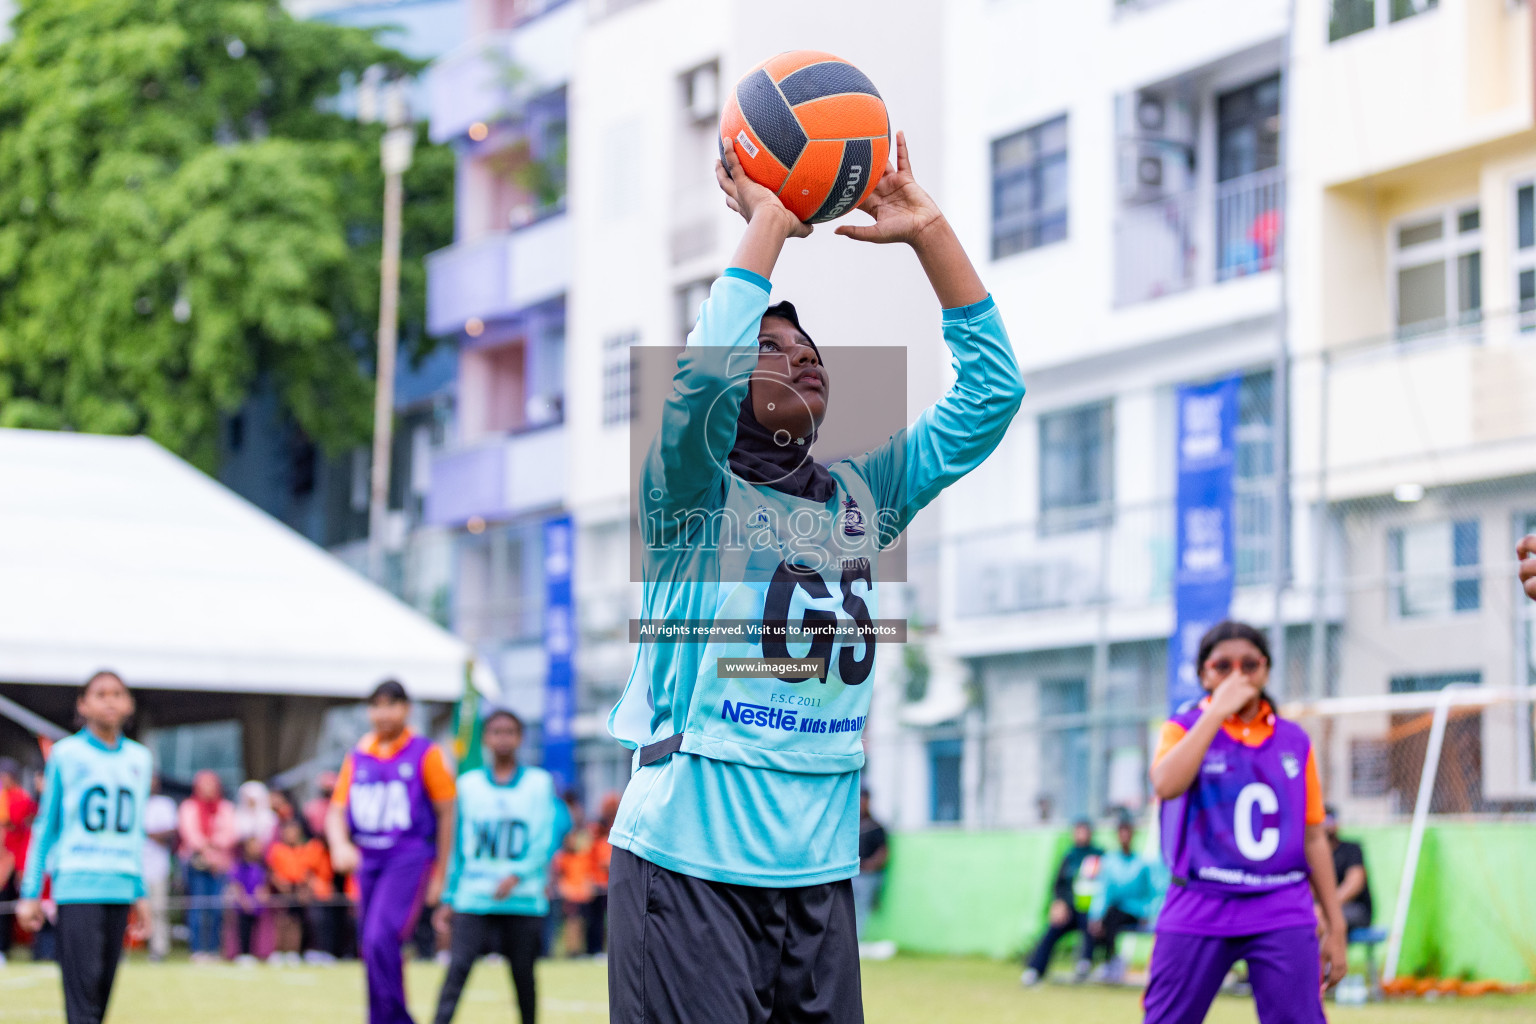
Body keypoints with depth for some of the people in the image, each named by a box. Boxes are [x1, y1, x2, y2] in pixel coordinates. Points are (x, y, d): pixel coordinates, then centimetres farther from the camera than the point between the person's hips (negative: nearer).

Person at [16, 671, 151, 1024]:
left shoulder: (139, 759, 12)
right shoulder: (66, 754, 1)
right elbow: (45, 826, 5)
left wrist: (140, 893, 17)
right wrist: (30, 893, 3)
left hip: (120, 888, 4)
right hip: (76, 885, -4)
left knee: (103, 986, 2)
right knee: (84, 984, -14)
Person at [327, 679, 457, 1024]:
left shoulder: (426, 753, -1)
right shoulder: (358, 756, 12)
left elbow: (447, 814, 0)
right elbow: (337, 810, 8)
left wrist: (440, 876, -2)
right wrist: (340, 845, -14)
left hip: (409, 859, -6)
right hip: (368, 862, 6)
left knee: (380, 939, -22)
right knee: (370, 947, 7)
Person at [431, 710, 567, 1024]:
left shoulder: (539, 783, 5)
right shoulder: (468, 784, 12)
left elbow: (546, 839, -3)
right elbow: (459, 848, 15)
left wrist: (518, 874, -17)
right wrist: (449, 899, 12)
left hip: (524, 900, -1)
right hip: (473, 899, 1)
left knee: (523, 975, 4)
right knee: (457, 968, -13)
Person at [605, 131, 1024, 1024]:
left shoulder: (863, 497, 13)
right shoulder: (693, 493, 0)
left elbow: (992, 391, 10)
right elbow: (704, 371, -21)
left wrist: (929, 230, 5)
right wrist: (768, 222, -10)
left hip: (821, 873, 5)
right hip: (687, 862, -5)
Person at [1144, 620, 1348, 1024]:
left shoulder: (1294, 741, 11)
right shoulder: (1185, 729, 4)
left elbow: (1313, 839, 14)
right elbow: (1165, 785, -19)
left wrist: (1335, 926, 11)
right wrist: (1218, 711, -15)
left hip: (1282, 914, 1)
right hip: (1199, 911, -1)